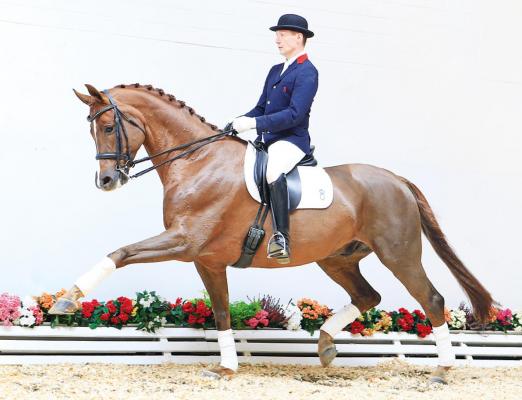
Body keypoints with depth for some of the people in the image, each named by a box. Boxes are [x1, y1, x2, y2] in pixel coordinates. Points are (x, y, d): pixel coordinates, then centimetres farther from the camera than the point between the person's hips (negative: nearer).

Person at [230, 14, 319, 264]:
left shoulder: (307, 72, -8)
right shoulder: (275, 71, 19)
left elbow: (295, 114, -19)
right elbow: (261, 108, 20)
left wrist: (253, 123, -23)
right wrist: (238, 122, 1)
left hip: (292, 140, -10)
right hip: (266, 139, 10)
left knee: (273, 171, -38)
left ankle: (282, 238, -38)